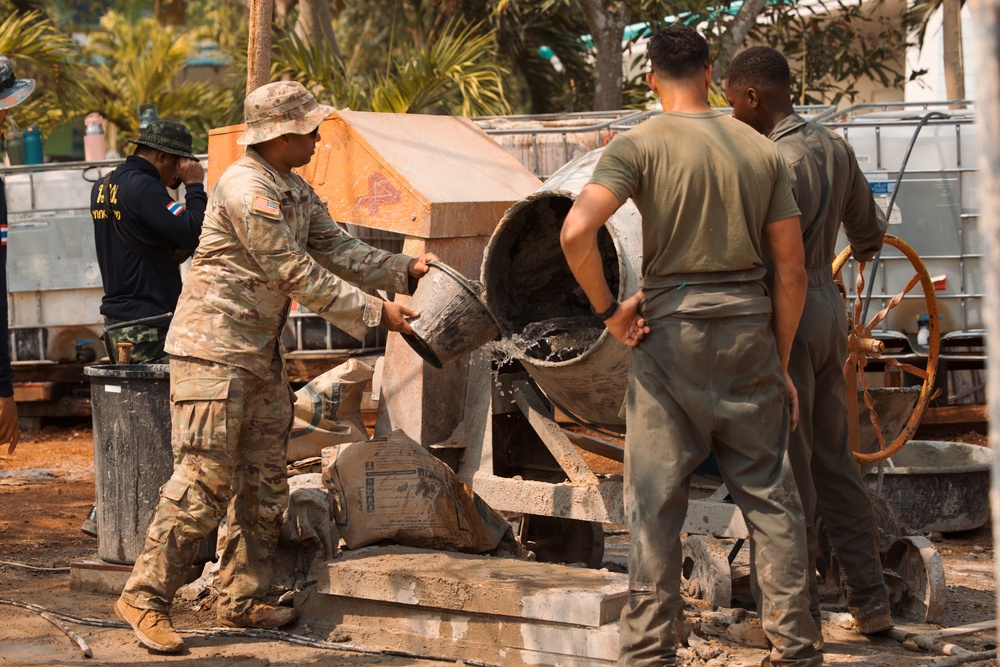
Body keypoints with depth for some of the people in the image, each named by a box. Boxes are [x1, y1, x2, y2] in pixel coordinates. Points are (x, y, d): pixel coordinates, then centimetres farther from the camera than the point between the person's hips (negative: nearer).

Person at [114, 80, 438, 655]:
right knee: (205, 479, -12)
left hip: (262, 353, 10)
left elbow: (338, 251, 14)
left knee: (264, 483, 9)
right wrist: (374, 313, -16)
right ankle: (146, 597, -7)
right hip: (213, 351, -10)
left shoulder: (296, 192, 13)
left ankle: (243, 601, 15)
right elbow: (298, 276, -20)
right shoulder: (247, 189, -19)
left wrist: (404, 270, 1)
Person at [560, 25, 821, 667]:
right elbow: (792, 268, 7)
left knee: (656, 501, 2)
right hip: (750, 327, 3)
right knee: (770, 493, 9)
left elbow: (576, 231, -19)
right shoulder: (762, 150, 7)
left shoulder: (639, 145, -4)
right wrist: (781, 362, 14)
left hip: (671, 330, -3)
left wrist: (607, 308, -6)